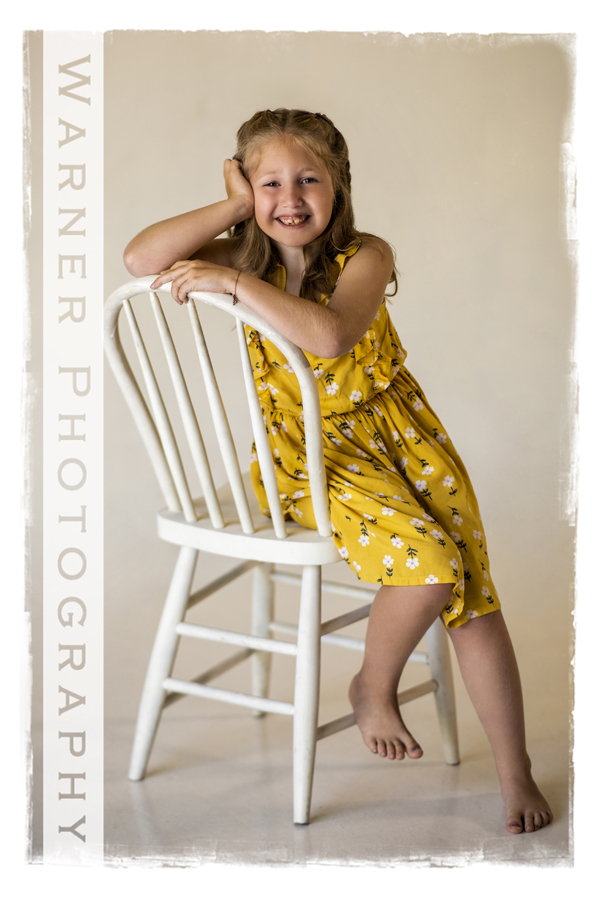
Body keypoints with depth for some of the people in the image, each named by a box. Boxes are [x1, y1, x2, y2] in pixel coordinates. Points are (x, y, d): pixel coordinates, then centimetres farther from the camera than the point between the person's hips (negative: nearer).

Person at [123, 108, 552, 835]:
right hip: (310, 455, -1)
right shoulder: (247, 257, -2)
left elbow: (330, 336, -32)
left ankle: (515, 774, 8)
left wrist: (234, 282, -32)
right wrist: (234, 209, -15)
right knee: (428, 567, -25)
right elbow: (140, 261, -18)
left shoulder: (365, 256, -10)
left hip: (398, 431, 1)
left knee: (474, 598, -7)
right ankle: (374, 688, 5)